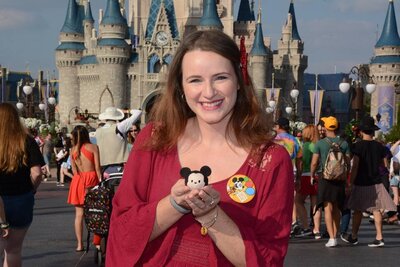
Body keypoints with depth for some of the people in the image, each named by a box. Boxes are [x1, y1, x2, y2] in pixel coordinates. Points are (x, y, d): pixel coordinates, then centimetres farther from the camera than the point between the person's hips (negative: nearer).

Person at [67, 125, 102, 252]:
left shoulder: (73, 149, 6)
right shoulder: (93, 147, -2)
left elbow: (74, 169, 4)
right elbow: (97, 167, -6)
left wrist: (79, 177, 10)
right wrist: (100, 181, -2)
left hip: (78, 179, 2)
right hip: (92, 178, -2)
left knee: (79, 214, 5)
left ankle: (79, 244, 5)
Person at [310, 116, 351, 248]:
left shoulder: (320, 143, -6)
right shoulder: (344, 143, 2)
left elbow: (314, 163, -4)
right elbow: (348, 163, 4)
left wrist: (312, 175, 13)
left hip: (325, 178, -3)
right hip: (340, 179, 3)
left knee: (328, 208, -5)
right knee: (336, 209, 14)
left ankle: (331, 238, -14)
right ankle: (335, 236, 21)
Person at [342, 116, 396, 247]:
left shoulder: (359, 145, -12)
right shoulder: (379, 146, 1)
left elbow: (355, 166, -14)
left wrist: (351, 182, -10)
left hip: (361, 183, -4)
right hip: (376, 182, 4)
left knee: (357, 210, 8)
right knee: (376, 210, 4)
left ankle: (354, 237, 20)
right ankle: (379, 237, -2)